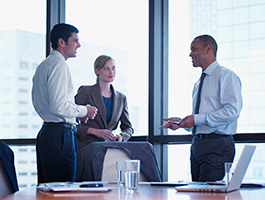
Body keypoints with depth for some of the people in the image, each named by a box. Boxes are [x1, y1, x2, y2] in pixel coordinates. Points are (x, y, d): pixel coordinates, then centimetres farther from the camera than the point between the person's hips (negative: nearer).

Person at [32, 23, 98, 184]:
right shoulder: (59, 64, -12)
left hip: (46, 133, 10)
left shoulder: (43, 66, 19)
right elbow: (59, 106, -21)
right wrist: (84, 111, -5)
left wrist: (76, 113, 19)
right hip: (60, 134, -10)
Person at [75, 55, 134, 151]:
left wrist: (121, 136, -3)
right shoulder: (85, 92, 0)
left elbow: (128, 128, 20)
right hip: (86, 146, -5)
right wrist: (95, 131, -15)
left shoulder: (121, 98, 15)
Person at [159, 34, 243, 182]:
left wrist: (197, 119, -18)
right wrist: (181, 122, 5)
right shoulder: (198, 84, 21)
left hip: (217, 145, -8)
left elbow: (232, 111, -18)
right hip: (197, 145, 8)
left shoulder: (226, 76, -5)